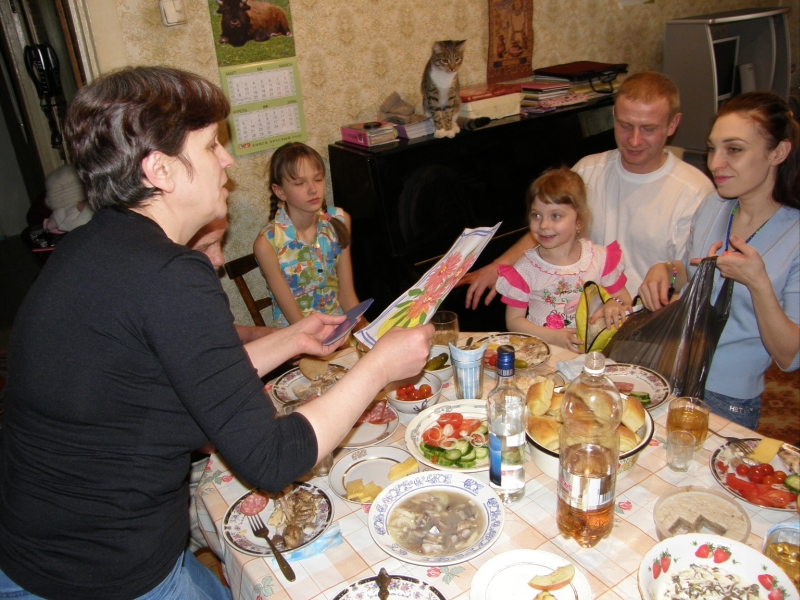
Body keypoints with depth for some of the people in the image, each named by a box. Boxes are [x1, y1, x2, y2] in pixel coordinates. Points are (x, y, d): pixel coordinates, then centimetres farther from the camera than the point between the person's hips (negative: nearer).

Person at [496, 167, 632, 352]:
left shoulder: (600, 259, 1)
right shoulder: (525, 269, -4)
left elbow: (625, 300, 12)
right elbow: (513, 320, -1)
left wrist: (615, 305, -12)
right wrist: (552, 337, -14)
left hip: (592, 349, 2)